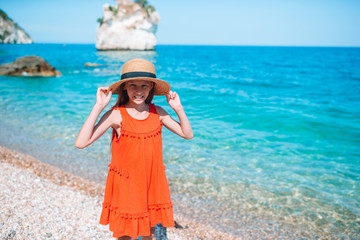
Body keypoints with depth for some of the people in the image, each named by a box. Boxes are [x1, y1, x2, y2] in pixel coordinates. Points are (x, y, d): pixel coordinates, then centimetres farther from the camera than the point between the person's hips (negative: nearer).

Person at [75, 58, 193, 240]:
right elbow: (81, 143, -24)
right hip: (125, 185, -3)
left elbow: (187, 134, 4)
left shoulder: (158, 113, -3)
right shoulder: (116, 115, -16)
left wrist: (178, 108, -8)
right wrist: (98, 107, -27)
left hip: (152, 182, 3)